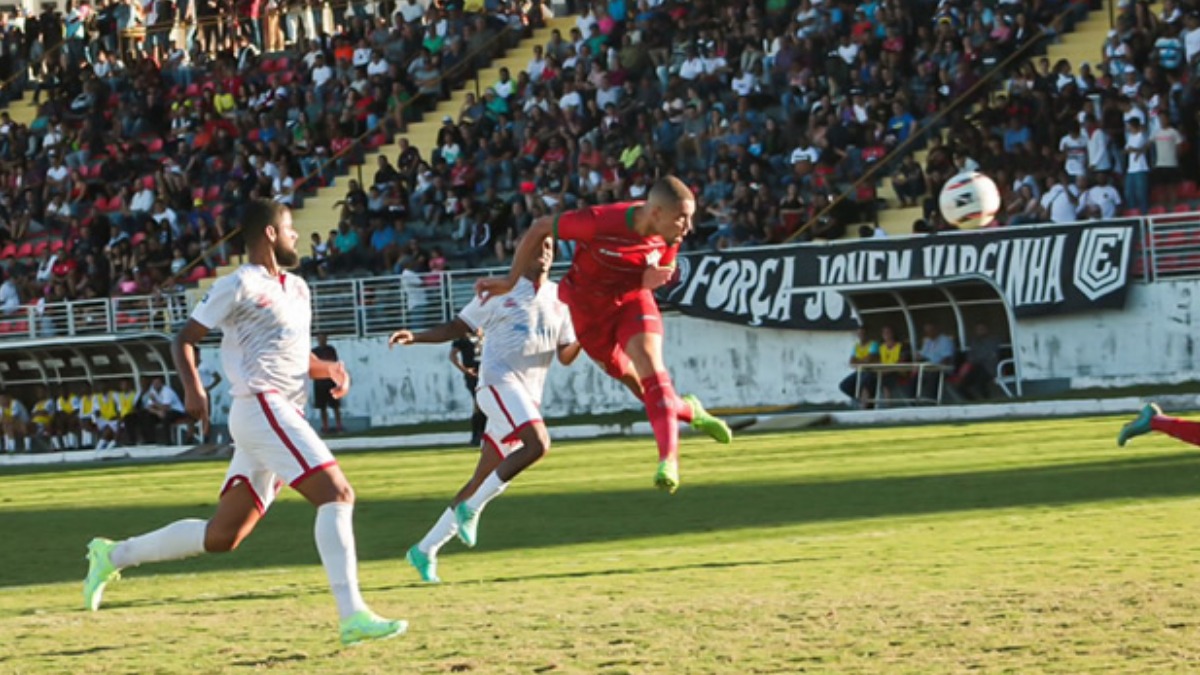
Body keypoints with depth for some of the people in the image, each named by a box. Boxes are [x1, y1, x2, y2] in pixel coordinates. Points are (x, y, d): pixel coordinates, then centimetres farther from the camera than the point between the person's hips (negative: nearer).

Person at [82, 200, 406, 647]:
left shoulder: (297, 289, 21)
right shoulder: (240, 286, -4)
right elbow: (184, 339, -2)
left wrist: (329, 369, 9)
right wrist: (192, 389, -20)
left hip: (283, 417, 9)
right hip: (262, 407, -9)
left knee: (221, 537, 9)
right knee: (337, 494, -20)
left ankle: (114, 556, 21)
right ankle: (353, 617, -26)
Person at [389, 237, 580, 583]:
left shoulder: (559, 299, 15)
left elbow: (565, 356, 14)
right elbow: (459, 327, 9)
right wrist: (415, 337, -3)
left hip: (529, 396, 5)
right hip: (499, 380, -5)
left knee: (483, 481, 4)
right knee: (537, 443, -29)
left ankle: (426, 550, 11)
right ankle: (471, 509, -19)